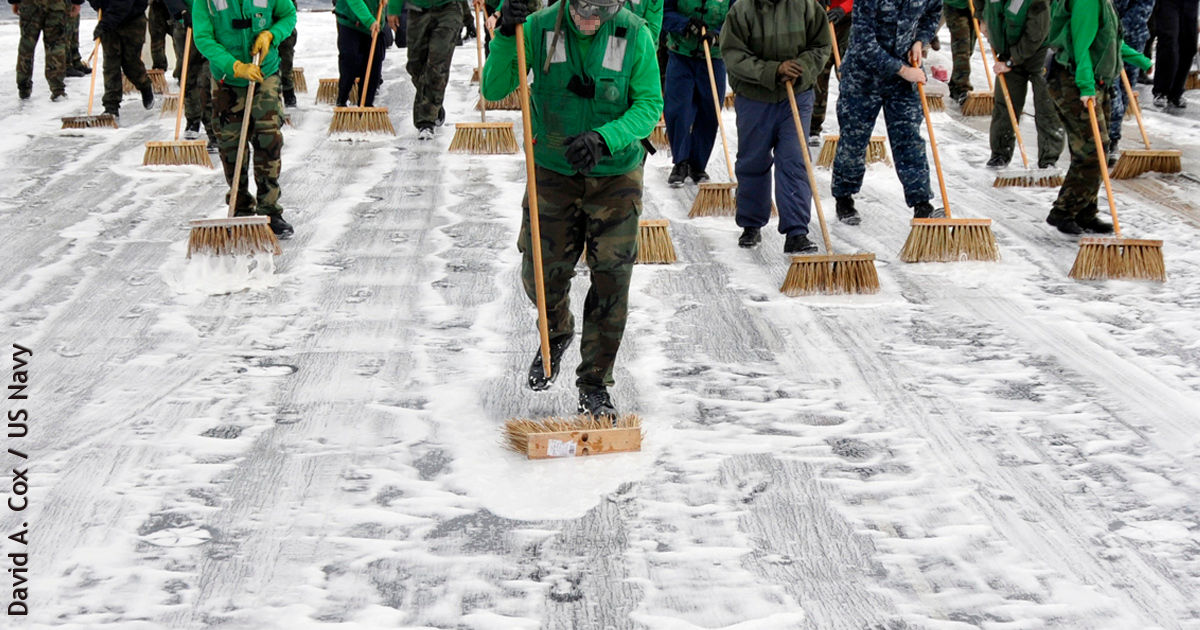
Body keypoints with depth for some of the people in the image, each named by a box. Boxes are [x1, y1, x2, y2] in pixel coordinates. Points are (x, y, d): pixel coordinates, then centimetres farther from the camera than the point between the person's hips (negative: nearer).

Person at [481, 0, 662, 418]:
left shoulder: (635, 34, -12)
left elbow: (649, 104, -10)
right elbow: (493, 90, -11)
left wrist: (604, 139, -26)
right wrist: (506, 37, -28)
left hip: (616, 176, -1)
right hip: (553, 172, 1)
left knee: (611, 278, -2)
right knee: (542, 274, 6)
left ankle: (595, 384, 13)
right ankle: (557, 335, 42)